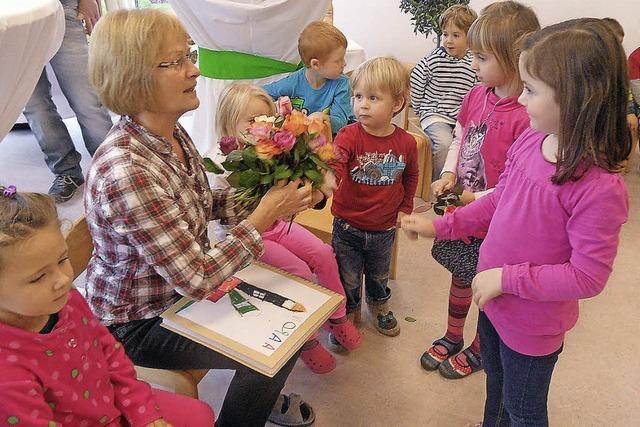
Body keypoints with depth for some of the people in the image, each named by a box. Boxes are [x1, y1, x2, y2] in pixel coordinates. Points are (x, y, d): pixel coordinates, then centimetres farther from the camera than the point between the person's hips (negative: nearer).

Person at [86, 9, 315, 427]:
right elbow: (196, 279, -31)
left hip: (183, 286, 8)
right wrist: (265, 216, -25)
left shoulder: (172, 132, -8)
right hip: (140, 323, -8)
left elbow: (199, 203, 7)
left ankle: (263, 394, 37)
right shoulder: (125, 173, -35)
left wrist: (261, 197, -8)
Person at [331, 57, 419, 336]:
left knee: (379, 275, 27)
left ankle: (379, 305, 55)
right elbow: (334, 166, -38)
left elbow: (410, 177, 10)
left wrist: (404, 209, 8)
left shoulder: (405, 143, -9)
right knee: (347, 279, 14)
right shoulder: (349, 136, -20)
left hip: (384, 229, 3)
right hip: (348, 227, -2)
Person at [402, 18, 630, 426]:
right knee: (496, 381, 32)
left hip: (532, 324, -6)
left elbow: (587, 278, -26)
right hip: (495, 300, 7)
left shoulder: (600, 188, -31)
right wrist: (439, 226, 3)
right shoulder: (529, 141, -10)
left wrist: (507, 278, -25)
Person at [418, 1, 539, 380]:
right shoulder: (478, 94, -3)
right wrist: (449, 175, -3)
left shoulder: (527, 116, -26)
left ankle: (479, 350, 40)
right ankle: (452, 338, 46)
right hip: (461, 209, 7)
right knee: (460, 276, 23)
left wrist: (477, 199, -22)